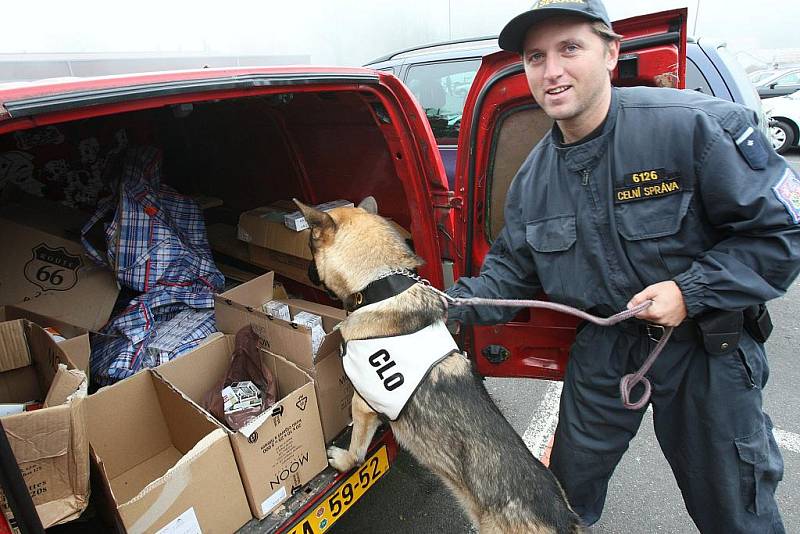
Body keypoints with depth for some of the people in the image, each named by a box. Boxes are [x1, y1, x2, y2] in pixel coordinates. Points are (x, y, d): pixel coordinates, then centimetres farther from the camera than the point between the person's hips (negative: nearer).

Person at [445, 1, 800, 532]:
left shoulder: (695, 124, -21)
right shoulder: (533, 176, -4)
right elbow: (510, 270, 1)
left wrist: (691, 291, -24)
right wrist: (451, 305, -15)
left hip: (707, 346, -3)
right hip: (604, 345, 4)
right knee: (568, 488, 21)